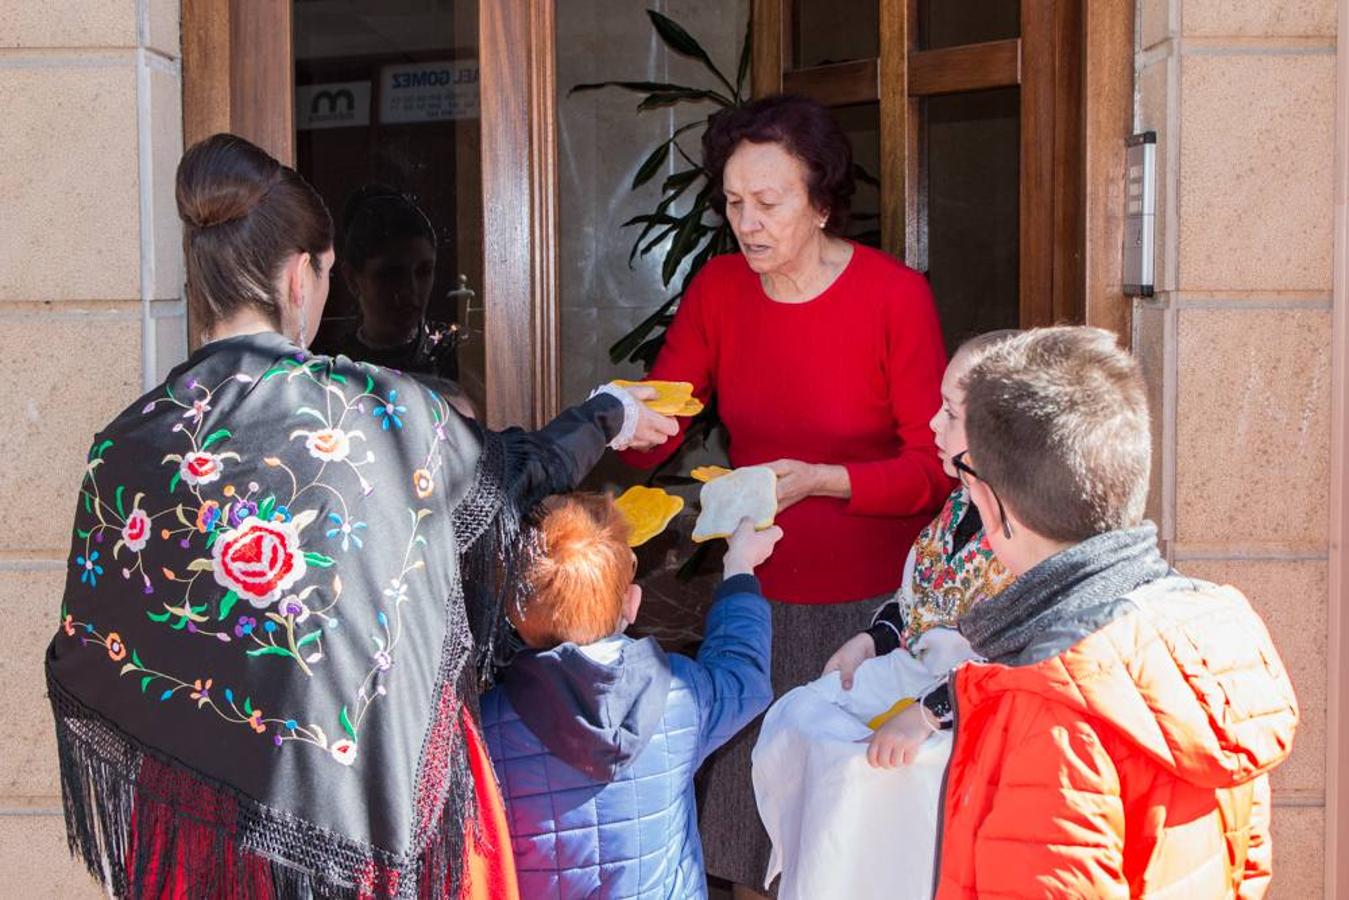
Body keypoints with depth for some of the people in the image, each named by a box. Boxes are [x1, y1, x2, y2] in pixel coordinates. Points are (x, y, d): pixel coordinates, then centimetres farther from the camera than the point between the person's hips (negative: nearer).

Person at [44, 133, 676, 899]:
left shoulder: (126, 448, -8)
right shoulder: (388, 412, -11)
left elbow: (87, 671, -2)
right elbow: (522, 473, 9)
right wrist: (609, 415, 28)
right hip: (378, 806, -1)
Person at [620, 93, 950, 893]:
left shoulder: (896, 296, -11)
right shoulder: (720, 288, 2)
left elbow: (936, 466, -13)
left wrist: (821, 480, -27)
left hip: (873, 601, -4)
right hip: (758, 593, 4)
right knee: (750, 832, 9)